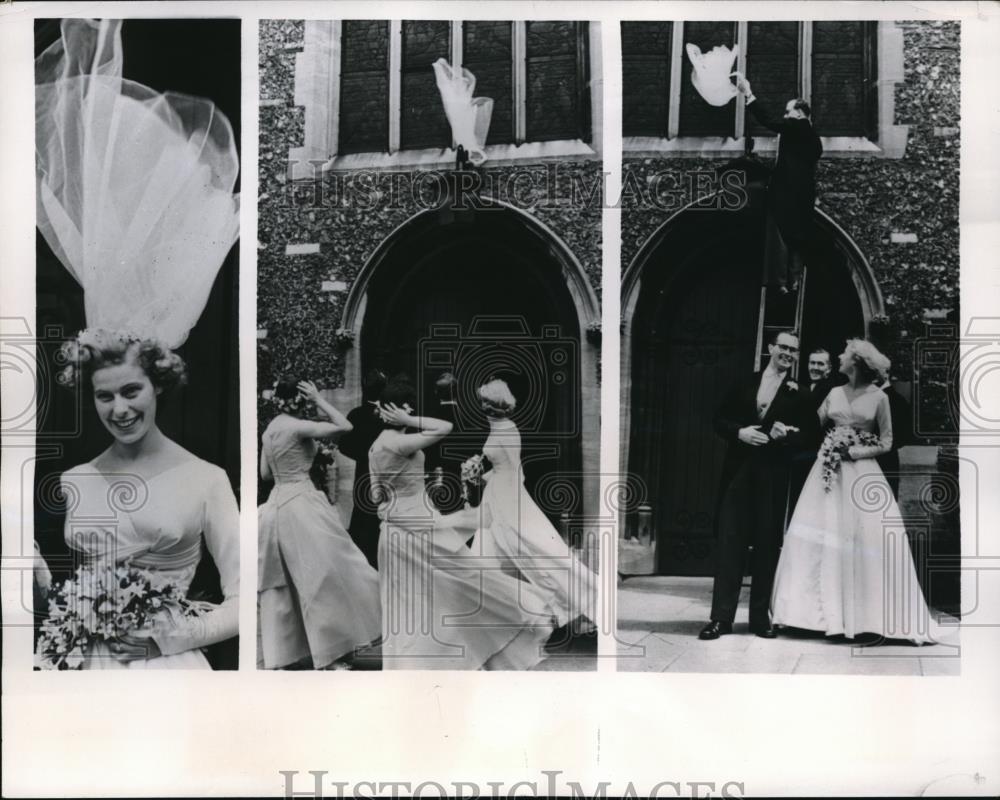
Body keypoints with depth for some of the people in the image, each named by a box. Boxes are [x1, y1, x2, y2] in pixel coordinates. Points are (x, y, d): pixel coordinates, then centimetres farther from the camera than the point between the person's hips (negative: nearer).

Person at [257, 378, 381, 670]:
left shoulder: (269, 429, 10)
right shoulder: (296, 426, -14)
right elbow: (345, 426, -19)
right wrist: (319, 400, -10)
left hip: (277, 504, 9)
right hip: (301, 504, -8)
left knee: (284, 584, 12)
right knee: (321, 575, -3)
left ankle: (284, 651, 15)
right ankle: (329, 654, -1)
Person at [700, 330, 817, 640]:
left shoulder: (798, 394, 4)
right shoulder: (745, 384, 11)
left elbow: (809, 434, 1)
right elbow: (720, 420, 10)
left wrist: (787, 434, -17)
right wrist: (740, 432, -8)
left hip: (773, 477, -1)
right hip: (739, 472, 1)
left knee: (767, 545, 3)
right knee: (729, 542, -2)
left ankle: (760, 615, 13)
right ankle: (721, 616, 0)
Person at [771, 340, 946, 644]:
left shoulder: (879, 397, 0)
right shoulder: (834, 393, 11)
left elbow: (886, 442, -1)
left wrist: (854, 451, -11)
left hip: (861, 472, -3)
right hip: (829, 470, 3)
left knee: (867, 540, -6)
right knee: (819, 536, -2)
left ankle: (869, 615, 2)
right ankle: (826, 612, 4)